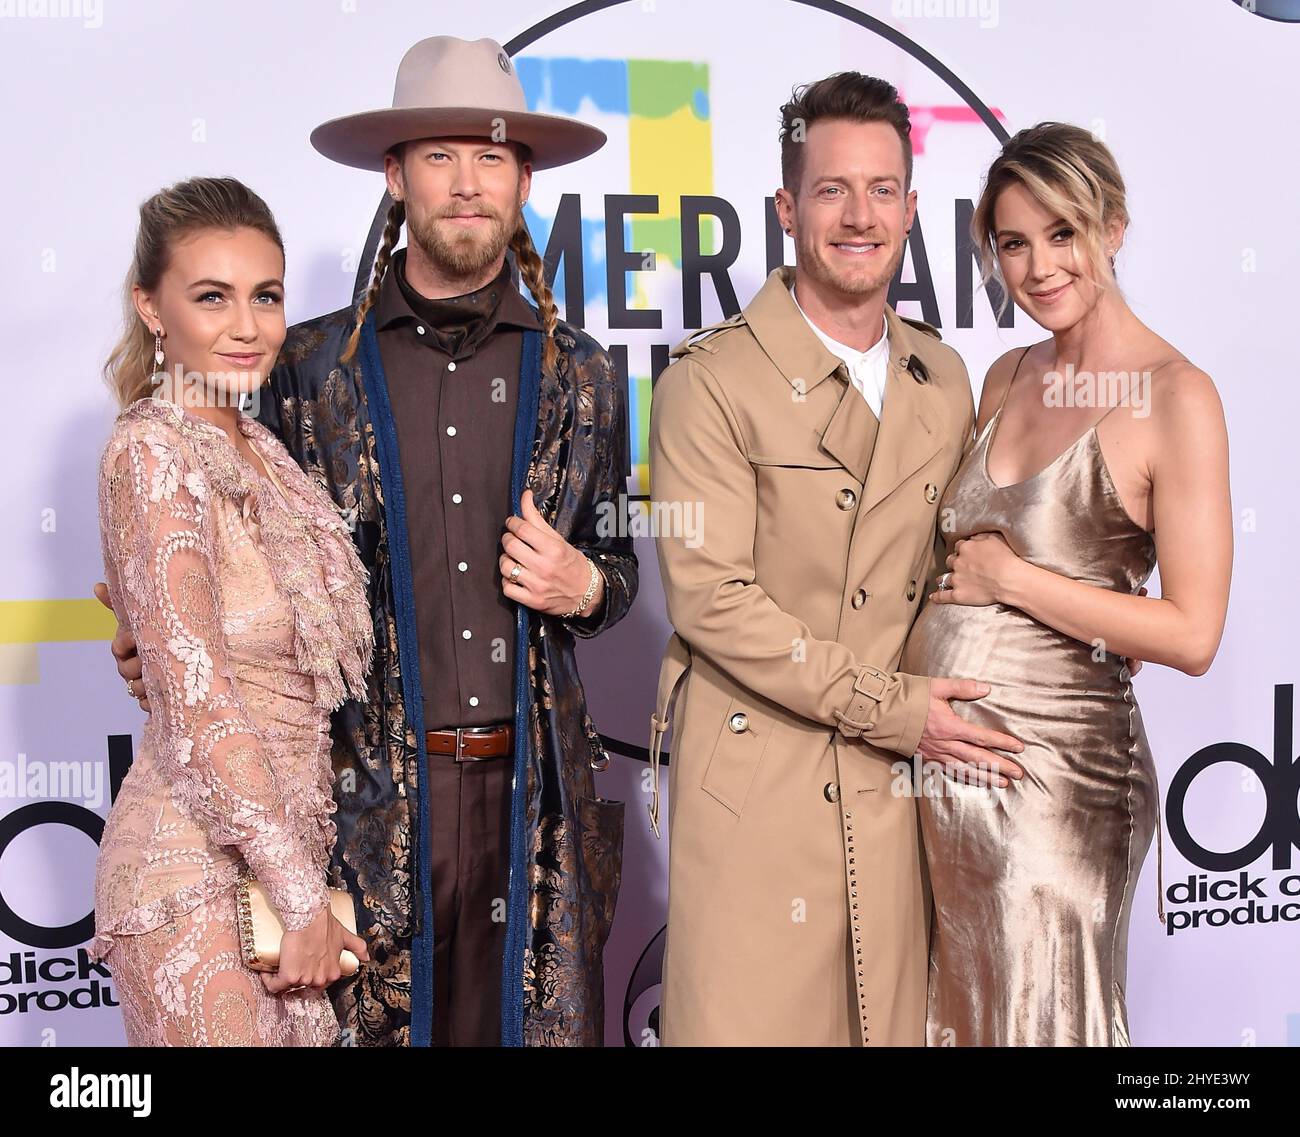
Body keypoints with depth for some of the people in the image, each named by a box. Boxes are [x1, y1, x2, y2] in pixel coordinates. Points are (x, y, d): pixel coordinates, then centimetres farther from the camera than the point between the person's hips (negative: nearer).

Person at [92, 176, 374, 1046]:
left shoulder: (255, 451, 8)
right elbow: (199, 710, -20)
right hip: (202, 866, -8)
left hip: (282, 838, 8)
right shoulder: (153, 456, -15)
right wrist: (302, 896, -18)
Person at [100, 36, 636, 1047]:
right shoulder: (314, 366, 4)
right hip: (368, 792, -1)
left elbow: (618, 564, 16)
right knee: (367, 1020, 6)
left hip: (533, 787, 2)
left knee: (541, 1019, 8)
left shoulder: (580, 374, 8)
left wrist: (582, 588, -4)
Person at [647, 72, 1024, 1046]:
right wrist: (886, 705, -13)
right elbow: (711, 598, -13)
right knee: (745, 1017, 2)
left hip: (897, 781, 5)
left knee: (893, 1020, 11)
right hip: (754, 776, -4)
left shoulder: (946, 381, 11)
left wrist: (949, 710, 2)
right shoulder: (711, 381, -7)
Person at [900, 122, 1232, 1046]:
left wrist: (1009, 578, -13)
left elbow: (1191, 635, -15)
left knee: (1037, 1017, 10)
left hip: (1055, 767, -6)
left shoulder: (1175, 397, -12)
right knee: (948, 1010, 17)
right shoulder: (1009, 377, 9)